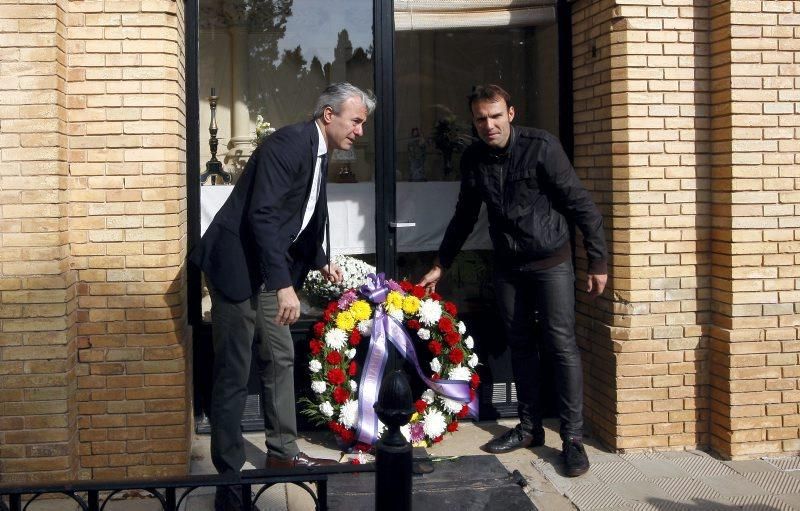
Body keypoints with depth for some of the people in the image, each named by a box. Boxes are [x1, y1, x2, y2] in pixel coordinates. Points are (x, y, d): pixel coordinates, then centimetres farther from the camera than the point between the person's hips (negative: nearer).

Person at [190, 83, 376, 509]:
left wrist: (321, 261, 13)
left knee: (280, 357, 17)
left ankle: (282, 451, 31)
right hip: (237, 265, -10)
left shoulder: (317, 153, 10)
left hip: (267, 268, 10)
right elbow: (261, 215, -28)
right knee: (234, 376, -4)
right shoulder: (287, 143, -20)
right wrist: (284, 284, -31)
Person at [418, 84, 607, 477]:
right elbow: (464, 217, 15)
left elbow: (578, 203, -12)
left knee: (562, 344, -8)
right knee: (519, 344, 11)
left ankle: (573, 437, -2)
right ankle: (530, 427, 23)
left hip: (551, 260, -5)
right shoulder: (473, 159, 2)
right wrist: (440, 266, 18)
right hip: (508, 264, 5)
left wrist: (597, 260, -13)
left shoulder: (540, 146, -14)